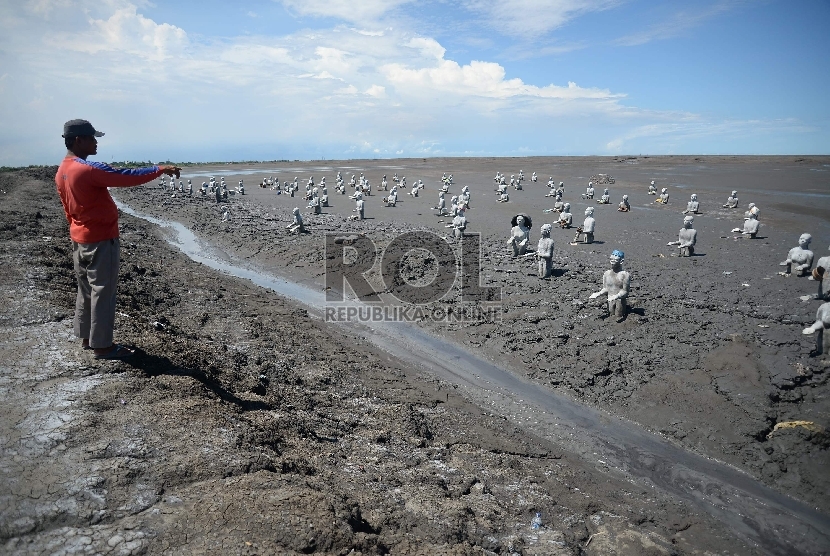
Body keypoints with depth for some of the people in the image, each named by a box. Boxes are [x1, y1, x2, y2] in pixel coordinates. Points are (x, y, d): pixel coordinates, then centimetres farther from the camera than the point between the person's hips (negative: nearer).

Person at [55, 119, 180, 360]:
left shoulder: (62, 172, 8)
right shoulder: (89, 169, -22)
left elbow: (68, 210, 15)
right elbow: (128, 177, -24)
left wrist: (80, 229, 22)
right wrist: (160, 169, -15)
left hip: (79, 239, 10)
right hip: (101, 240, -9)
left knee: (86, 290, 17)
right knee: (102, 292, -1)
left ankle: (86, 338, 27)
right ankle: (102, 346, 6)